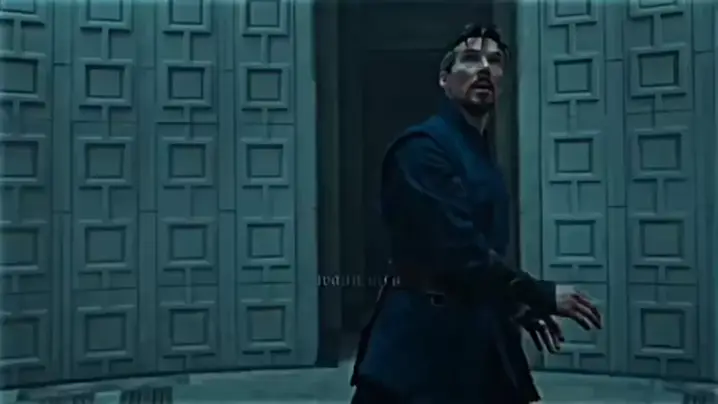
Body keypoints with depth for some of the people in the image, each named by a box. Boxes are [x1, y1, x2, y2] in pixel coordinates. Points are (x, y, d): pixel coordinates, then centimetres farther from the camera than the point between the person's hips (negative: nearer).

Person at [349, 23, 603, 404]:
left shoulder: (479, 152, 14)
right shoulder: (423, 147, -15)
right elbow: (459, 253, -23)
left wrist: (518, 307, 11)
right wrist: (543, 296, -15)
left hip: (474, 341, 9)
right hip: (424, 345, -9)